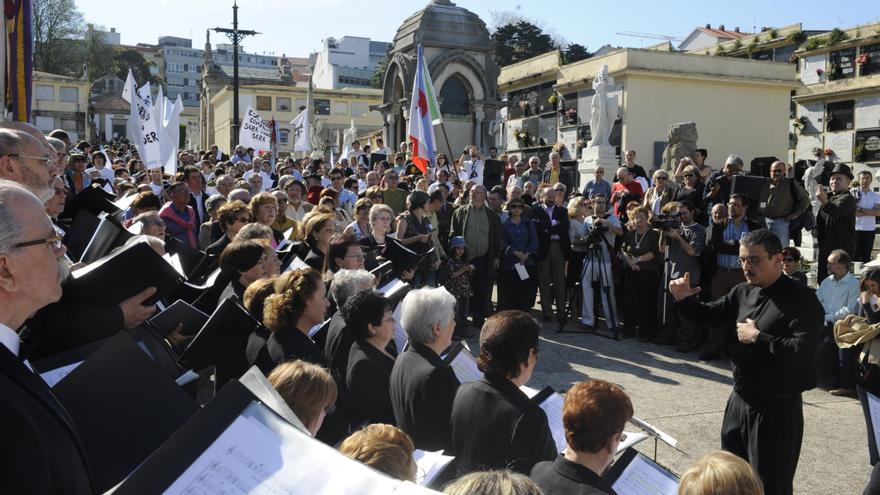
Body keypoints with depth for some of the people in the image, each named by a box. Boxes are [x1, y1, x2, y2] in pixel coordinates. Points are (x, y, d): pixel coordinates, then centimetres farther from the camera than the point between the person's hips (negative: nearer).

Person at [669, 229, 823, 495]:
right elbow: (709, 314, 15)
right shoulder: (743, 292, 4)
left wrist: (757, 338, -21)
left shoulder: (802, 299, -17)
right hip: (739, 401, 7)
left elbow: (803, 351, -29)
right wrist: (685, 299, -5)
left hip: (777, 409, -7)